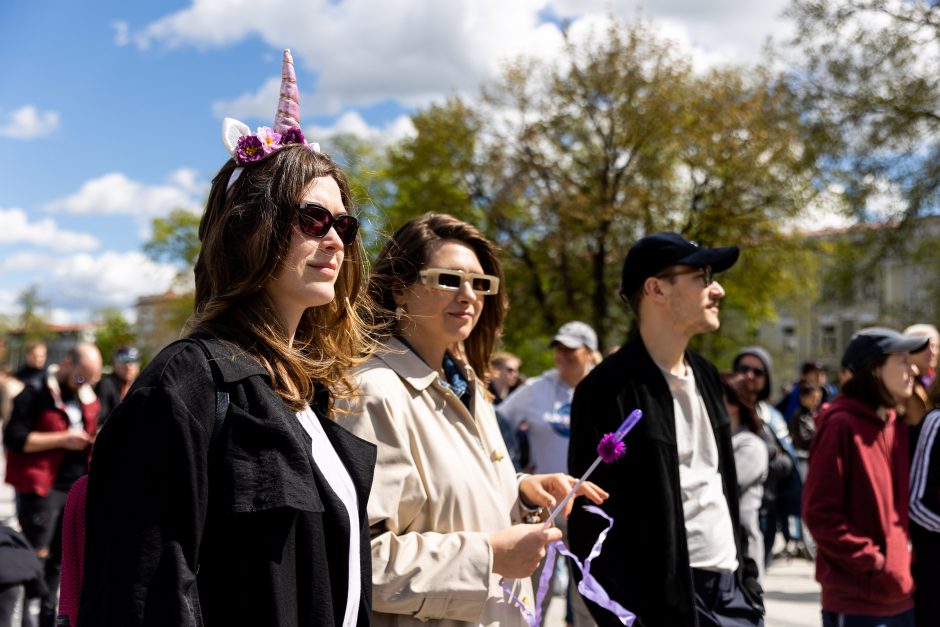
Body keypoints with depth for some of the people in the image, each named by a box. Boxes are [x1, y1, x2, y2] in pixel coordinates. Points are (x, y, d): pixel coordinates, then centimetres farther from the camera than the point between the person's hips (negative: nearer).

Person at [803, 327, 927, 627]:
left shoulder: (898, 427, 11)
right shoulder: (841, 425, -11)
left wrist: (908, 558, 3)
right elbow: (819, 513, -14)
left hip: (902, 595, 7)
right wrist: (874, 563, -15)